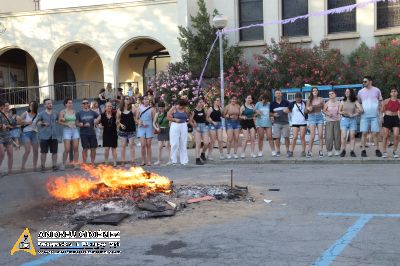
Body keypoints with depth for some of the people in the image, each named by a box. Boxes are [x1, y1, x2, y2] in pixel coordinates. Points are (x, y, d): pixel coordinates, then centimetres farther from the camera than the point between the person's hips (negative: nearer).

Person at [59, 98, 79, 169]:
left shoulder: (74, 112, 12)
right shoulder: (63, 112, 1)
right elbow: (59, 121, -6)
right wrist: (67, 124, -15)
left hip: (75, 130, 4)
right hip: (67, 130, -4)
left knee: (76, 148, -1)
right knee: (67, 149, -9)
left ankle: (75, 164, 5)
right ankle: (63, 164, 6)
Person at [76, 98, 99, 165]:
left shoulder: (92, 112, 8)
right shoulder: (79, 113, 2)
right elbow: (77, 123, -1)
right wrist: (84, 125, -15)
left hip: (92, 133, 3)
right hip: (84, 134, -3)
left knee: (93, 148, 5)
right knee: (85, 149, -2)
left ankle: (92, 163, 17)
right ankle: (84, 164, 6)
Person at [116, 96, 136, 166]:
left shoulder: (132, 109, 0)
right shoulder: (119, 110, 2)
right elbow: (117, 120, 9)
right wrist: (120, 124, -8)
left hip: (131, 129, -1)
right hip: (123, 130, 1)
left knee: (131, 145, -1)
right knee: (123, 145, 4)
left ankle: (132, 161, 2)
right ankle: (123, 161, 10)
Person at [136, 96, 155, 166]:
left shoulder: (151, 109, 4)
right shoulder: (139, 108, 6)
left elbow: (154, 119, 5)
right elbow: (136, 118, 11)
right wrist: (140, 122, -8)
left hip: (149, 128, 0)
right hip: (141, 128, 0)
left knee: (148, 145, 1)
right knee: (143, 145, -9)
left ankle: (149, 161, 5)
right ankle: (143, 160, 2)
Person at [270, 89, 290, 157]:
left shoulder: (286, 102, 5)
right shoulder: (272, 104, 8)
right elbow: (270, 113, 14)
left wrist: (287, 110, -11)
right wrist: (273, 114, -8)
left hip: (285, 122, -1)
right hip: (276, 123, 1)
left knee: (286, 137, -2)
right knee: (277, 138, -1)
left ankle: (287, 151, 8)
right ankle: (278, 151, 7)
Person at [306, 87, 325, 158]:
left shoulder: (321, 99, 4)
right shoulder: (309, 100, 0)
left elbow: (323, 109, 12)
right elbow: (307, 110, 4)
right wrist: (309, 109, -16)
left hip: (320, 117, 2)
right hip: (312, 117, -2)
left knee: (320, 135, -2)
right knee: (312, 135, -9)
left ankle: (321, 151, 5)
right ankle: (309, 151, 1)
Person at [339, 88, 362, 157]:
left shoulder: (355, 102, 2)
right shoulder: (343, 102, 8)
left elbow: (361, 110, -6)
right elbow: (339, 111, 11)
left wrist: (354, 115, -7)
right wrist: (342, 112, -10)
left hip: (353, 120, -1)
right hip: (344, 120, 1)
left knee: (352, 136, -2)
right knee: (344, 136, -8)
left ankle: (352, 151, 1)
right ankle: (343, 151, 0)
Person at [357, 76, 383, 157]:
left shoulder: (376, 90, 5)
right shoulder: (361, 92, 7)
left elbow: (380, 102, 12)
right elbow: (358, 103, 16)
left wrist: (379, 113, 4)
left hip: (375, 115, -1)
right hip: (364, 115, 1)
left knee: (375, 133, -1)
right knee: (364, 133, -2)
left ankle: (377, 150, 8)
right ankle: (363, 150, 3)